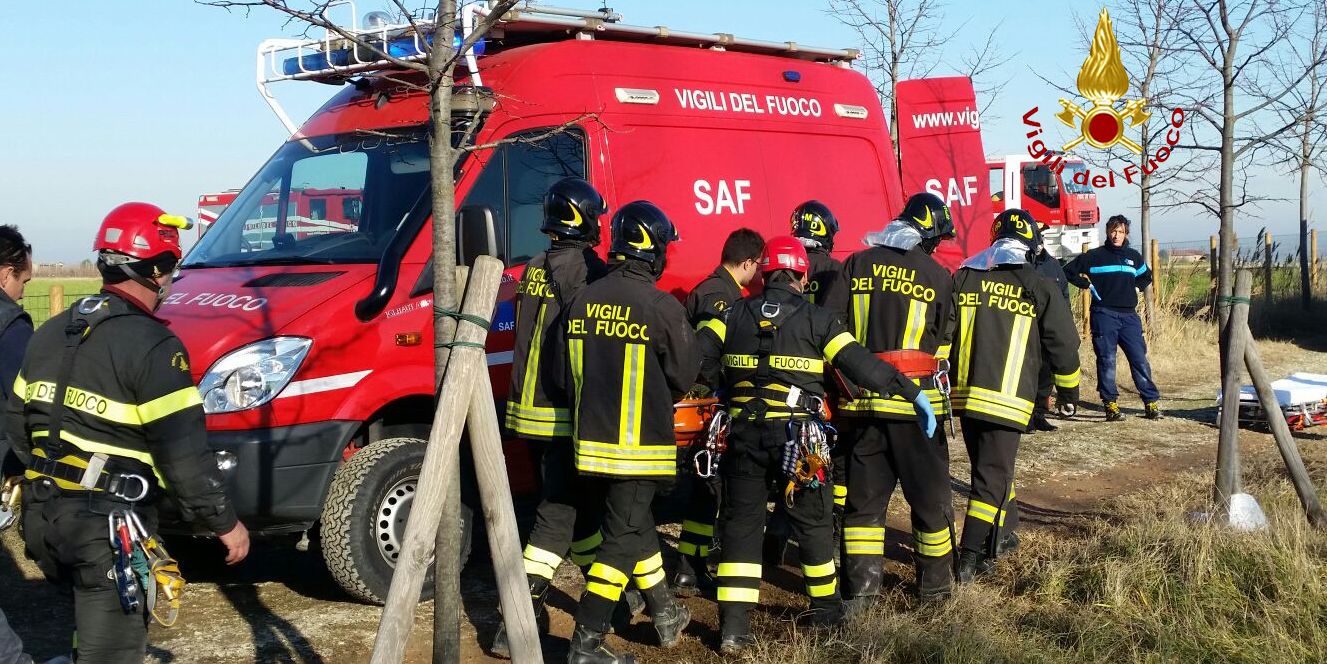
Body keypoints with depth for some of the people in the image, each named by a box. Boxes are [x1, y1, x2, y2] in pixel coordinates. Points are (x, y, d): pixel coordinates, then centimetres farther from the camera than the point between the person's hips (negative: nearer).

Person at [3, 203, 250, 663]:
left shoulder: (50, 333, 10)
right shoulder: (152, 346, -15)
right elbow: (183, 454, -17)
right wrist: (225, 523, -7)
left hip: (41, 516, 8)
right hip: (107, 526, -8)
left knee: (87, 623, 26)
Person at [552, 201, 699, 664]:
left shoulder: (582, 301, 1)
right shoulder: (660, 307, -15)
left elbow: (563, 375, 7)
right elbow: (685, 376, -6)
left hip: (592, 440, 6)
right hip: (640, 445, -6)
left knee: (635, 525, 21)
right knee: (622, 538, 1)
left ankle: (665, 614, 36)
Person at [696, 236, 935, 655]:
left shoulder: (735, 314, 5)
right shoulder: (817, 320, -2)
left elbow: (699, 356, -5)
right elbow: (861, 365, -9)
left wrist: (725, 386, 12)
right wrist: (914, 394, -3)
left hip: (745, 435, 2)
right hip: (798, 436, -2)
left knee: (740, 525, 7)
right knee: (813, 522, 16)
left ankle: (734, 627, 1)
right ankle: (826, 609, 30)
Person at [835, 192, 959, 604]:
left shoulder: (855, 265, 4)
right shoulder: (938, 276, -3)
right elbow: (942, 344, 5)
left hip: (860, 401, 3)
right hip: (914, 401, -3)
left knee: (864, 495, 10)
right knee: (929, 494, 11)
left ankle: (861, 587, 10)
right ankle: (934, 584, 21)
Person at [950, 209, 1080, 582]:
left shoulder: (962, 279, 7)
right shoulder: (1038, 287, -1)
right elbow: (1063, 343, 6)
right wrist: (1069, 388, 22)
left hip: (964, 394, 4)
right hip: (1008, 399, -4)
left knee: (993, 466, 22)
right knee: (993, 474, -1)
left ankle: (1003, 535, 35)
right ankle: (971, 558, -7)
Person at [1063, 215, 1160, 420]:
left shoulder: (1133, 256, 14)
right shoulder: (1095, 256, 3)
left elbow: (1147, 276, 32)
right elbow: (1068, 271, 5)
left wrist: (1137, 287, 13)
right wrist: (1088, 284, -3)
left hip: (1129, 316, 3)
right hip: (1104, 315, -3)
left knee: (1140, 359, 0)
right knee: (1107, 361, -3)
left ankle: (1151, 402, 5)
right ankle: (1110, 403, 2)